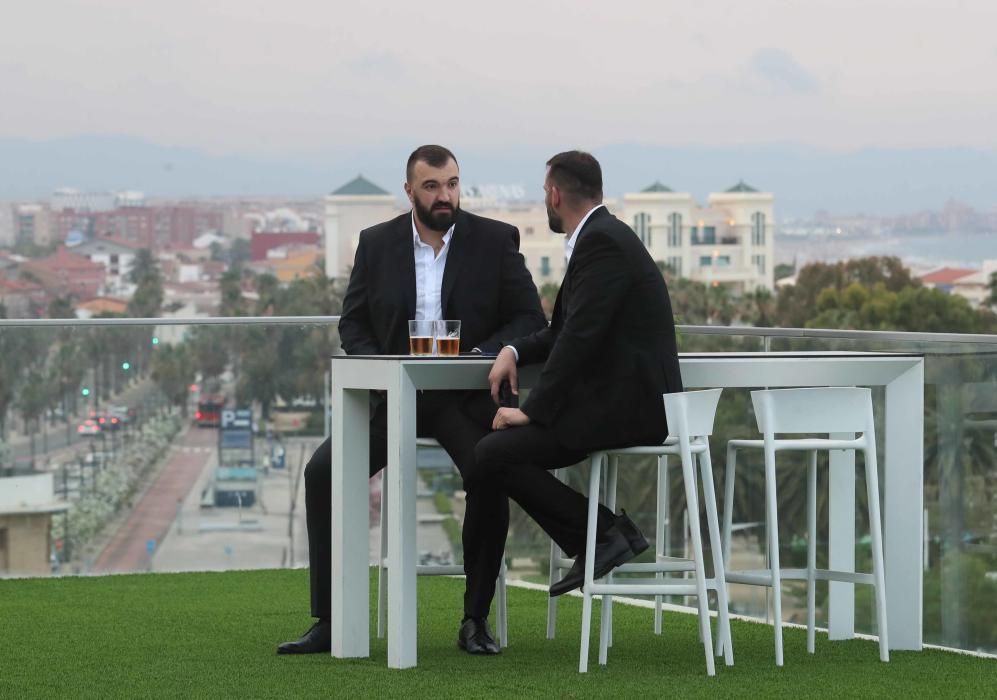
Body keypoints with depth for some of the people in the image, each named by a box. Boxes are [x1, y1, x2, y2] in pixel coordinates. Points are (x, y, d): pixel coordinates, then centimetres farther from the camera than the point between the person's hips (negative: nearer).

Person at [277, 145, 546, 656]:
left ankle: (476, 620, -14)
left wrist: (482, 354, -18)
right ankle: (330, 621, -12)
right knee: (323, 470, -19)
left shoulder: (495, 241, -1)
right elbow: (352, 322, 9)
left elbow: (530, 318, -1)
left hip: (466, 397, -2)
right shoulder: (377, 244, 5)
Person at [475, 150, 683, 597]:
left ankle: (605, 533, -8)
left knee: (492, 455, -15)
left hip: (625, 404, -11)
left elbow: (580, 336, -21)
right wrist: (515, 351, 6)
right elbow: (566, 331, 24)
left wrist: (535, 410, -18)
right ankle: (595, 544, 12)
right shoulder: (601, 236, 18)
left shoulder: (602, 242, -15)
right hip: (622, 398, 11)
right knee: (503, 445, 18)